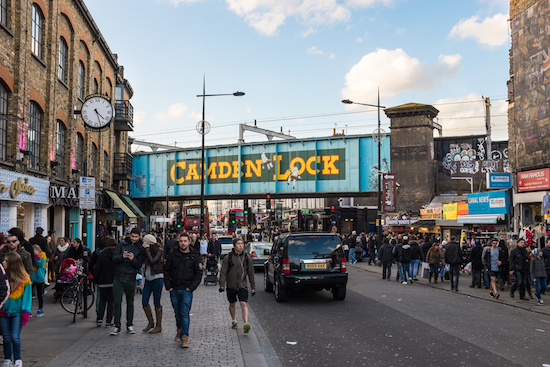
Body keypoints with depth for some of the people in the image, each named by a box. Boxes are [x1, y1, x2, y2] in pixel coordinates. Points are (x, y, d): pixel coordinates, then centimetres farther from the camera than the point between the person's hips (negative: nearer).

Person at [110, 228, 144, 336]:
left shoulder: (140, 249, 3)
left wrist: (133, 259, -22)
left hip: (131, 279, 0)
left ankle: (129, 325, 21)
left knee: (130, 303, 9)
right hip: (118, 278, 0)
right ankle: (117, 327, 3)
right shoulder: (122, 244, 4)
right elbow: (114, 258, -2)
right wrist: (122, 256, -22)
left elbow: (139, 265, -3)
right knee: (117, 303, -2)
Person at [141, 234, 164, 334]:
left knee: (157, 303, 0)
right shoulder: (148, 250, 10)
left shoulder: (159, 250, -10)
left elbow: (152, 261, -21)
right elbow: (145, 262, 5)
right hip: (148, 279, 7)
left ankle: (159, 326, 11)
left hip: (157, 278, -7)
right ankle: (151, 322, 24)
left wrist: (147, 249, -16)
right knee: (144, 302, 5)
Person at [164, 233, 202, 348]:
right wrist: (168, 286, 0)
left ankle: (185, 337, -5)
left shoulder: (195, 256, -2)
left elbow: (198, 273, 1)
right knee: (177, 313, 14)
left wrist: (192, 287, -8)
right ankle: (179, 330, 36)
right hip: (174, 289, 3)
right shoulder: (172, 254, 2)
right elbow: (166, 270, 8)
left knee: (185, 313, -9)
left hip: (187, 289, -2)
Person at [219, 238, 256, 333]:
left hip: (242, 286, -1)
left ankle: (246, 323, -26)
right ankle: (233, 320, 39)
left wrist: (253, 287, 6)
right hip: (231, 286, 1)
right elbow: (223, 273, -3)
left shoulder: (247, 258, 2)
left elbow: (251, 273, 7)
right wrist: (222, 285, -13)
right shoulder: (228, 258, -3)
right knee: (232, 304, 16)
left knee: (244, 304, -15)